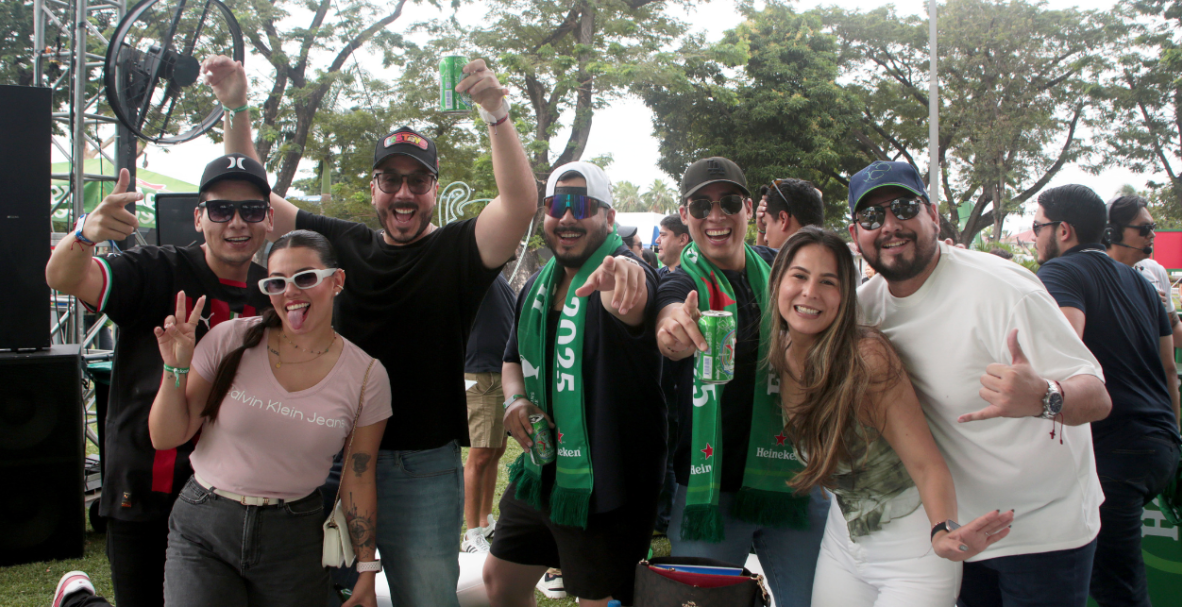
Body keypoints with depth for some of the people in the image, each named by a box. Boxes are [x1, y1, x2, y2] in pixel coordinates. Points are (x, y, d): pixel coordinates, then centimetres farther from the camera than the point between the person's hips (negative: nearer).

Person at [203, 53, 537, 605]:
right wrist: (236, 110, 1)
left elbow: (520, 202, -21)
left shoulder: (457, 251, -3)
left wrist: (497, 114, -33)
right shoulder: (343, 245, 8)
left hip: (423, 470, -3)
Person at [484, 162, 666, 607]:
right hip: (539, 470, 8)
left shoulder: (627, 273, -17)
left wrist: (624, 277, -66)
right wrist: (515, 398, -1)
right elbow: (514, 358, 20)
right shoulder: (538, 284, 9)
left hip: (602, 482, -7)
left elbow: (628, 302, -43)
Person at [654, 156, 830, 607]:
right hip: (707, 488, -2)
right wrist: (675, 330, -51)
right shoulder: (682, 282, -3)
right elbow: (670, 322, -27)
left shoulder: (778, 269, 6)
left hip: (795, 479, 3)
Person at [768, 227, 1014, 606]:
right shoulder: (778, 354, -7)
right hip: (842, 537, 5)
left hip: (911, 548, -5)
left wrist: (943, 532, -43)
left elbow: (926, 465, -26)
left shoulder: (867, 358, -24)